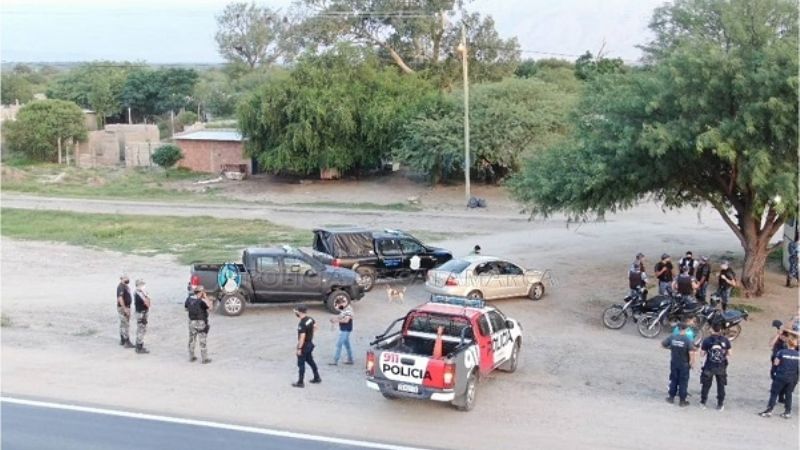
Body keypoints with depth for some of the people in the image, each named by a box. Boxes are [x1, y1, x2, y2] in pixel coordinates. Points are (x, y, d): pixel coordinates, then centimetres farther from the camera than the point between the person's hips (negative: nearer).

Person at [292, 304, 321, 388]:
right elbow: (315, 327, 15)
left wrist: (299, 348, -22)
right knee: (310, 361, 23)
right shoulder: (310, 319, -1)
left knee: (301, 364, 3)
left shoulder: (302, 323, -27)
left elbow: (302, 337, -27)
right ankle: (317, 378, 31)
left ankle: (300, 382, 12)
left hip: (304, 345, -9)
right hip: (310, 343, 9)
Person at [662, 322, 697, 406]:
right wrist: (692, 363, -9)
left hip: (674, 363, 3)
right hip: (684, 365, -3)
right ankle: (682, 401, 14)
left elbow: (662, 344, 2)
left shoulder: (671, 338, -8)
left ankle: (671, 397, 26)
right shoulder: (688, 340, -19)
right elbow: (691, 353, -24)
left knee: (673, 380, 18)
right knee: (683, 382, 8)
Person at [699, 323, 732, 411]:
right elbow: (729, 354, -2)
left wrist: (702, 347, 10)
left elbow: (703, 354, -8)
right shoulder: (725, 340, -6)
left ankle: (703, 402, 23)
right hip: (721, 367, 1)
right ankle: (720, 405, 18)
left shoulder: (706, 340, -12)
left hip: (709, 367, -1)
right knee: (721, 386, 13)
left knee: (706, 385, 14)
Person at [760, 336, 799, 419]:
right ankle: (788, 412, 15)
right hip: (792, 378, 3)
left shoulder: (782, 352, -11)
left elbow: (776, 363, -7)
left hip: (781, 377, -3)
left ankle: (769, 410, 4)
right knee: (788, 394, 13)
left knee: (774, 393, 5)